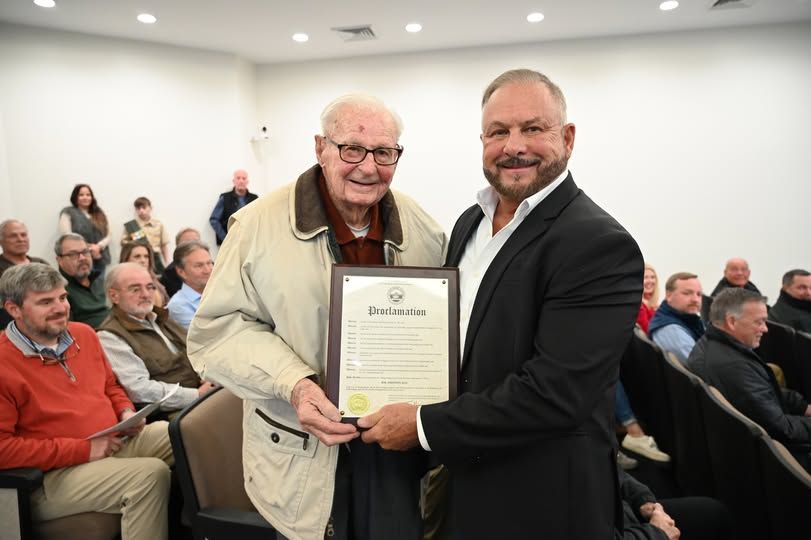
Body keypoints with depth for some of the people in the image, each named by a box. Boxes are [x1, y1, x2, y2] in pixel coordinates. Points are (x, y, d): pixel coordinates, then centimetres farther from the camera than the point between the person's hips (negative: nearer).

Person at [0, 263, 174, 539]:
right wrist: (84, 449, -18)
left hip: (117, 443, 8)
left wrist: (127, 413, 0)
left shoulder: (83, 333, 9)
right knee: (151, 474, -29)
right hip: (54, 475, -8)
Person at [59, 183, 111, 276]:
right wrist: (87, 249, -12)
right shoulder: (68, 213, 5)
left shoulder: (99, 214, 18)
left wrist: (99, 246, -9)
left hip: (100, 261, 4)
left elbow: (109, 235, 11)